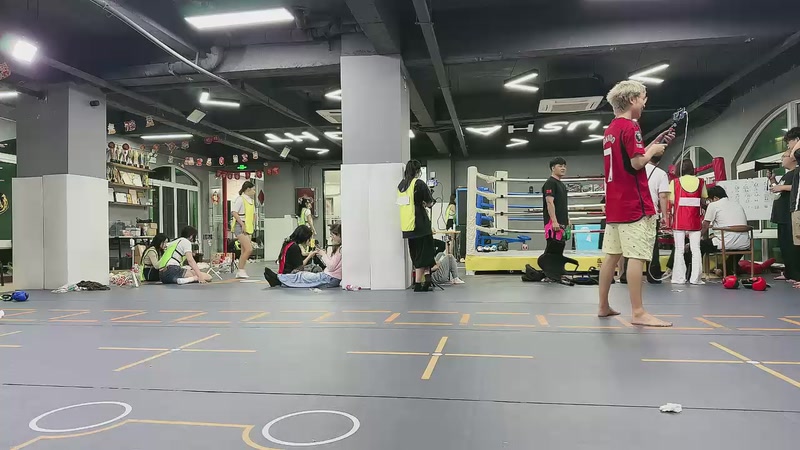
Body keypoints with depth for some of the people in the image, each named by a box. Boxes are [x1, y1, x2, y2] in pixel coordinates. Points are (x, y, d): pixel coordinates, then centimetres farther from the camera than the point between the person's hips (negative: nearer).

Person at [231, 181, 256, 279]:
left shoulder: (251, 200, 17)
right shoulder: (240, 199, -8)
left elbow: (253, 214, 27)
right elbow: (234, 212, -17)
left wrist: (253, 225, 13)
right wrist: (243, 224, -19)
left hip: (248, 228, 9)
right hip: (240, 227, -9)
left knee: (244, 251, 8)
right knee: (249, 249, -17)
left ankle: (240, 272, 13)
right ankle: (241, 270, -9)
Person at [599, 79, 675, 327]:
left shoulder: (610, 130, 16)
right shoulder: (630, 126, -11)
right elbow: (637, 163, -19)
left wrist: (654, 144, 16)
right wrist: (654, 149, -1)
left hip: (615, 204, 9)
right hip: (635, 204, -9)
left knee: (612, 256, 11)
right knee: (636, 257, -7)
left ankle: (603, 306, 17)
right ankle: (638, 313, -5)